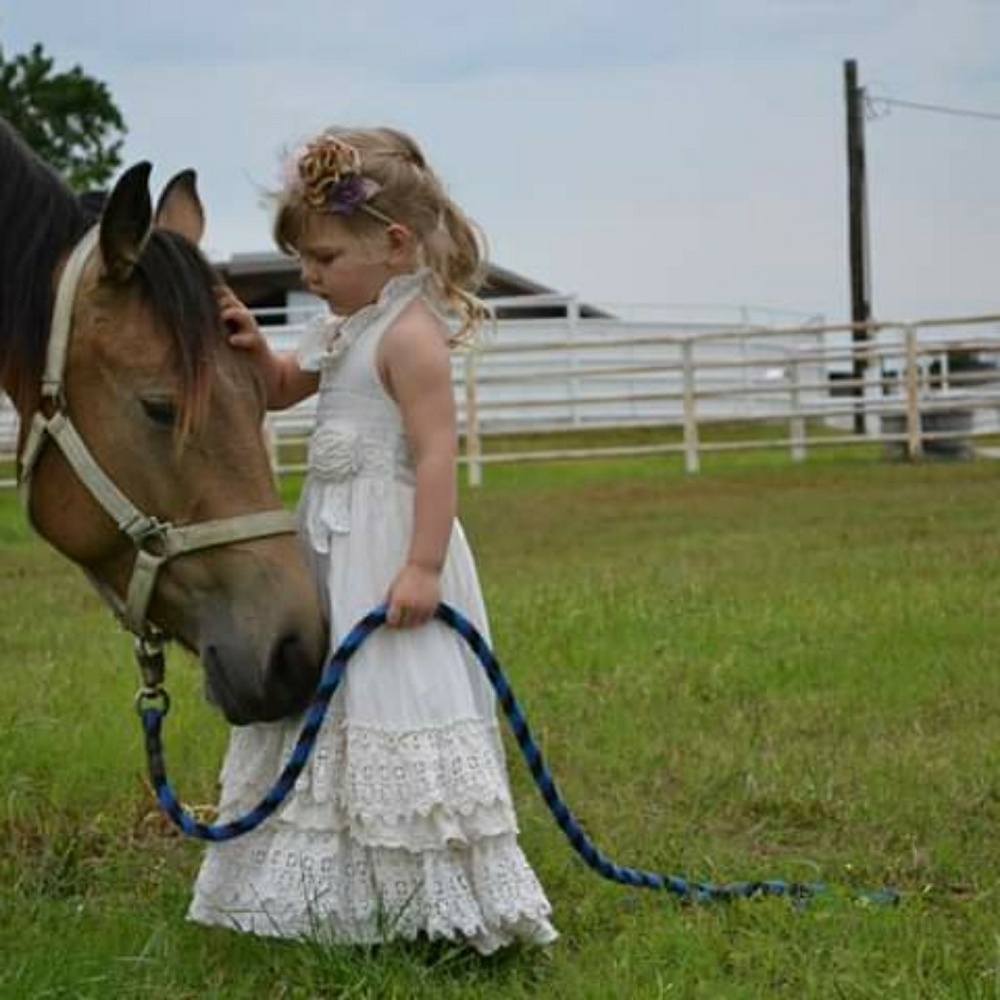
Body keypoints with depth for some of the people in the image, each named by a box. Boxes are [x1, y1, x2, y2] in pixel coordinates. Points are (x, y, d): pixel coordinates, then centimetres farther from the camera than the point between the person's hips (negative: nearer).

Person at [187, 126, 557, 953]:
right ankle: (337, 889, 27)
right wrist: (253, 345, 5)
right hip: (334, 545, 10)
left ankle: (449, 903, -4)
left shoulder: (409, 334, -16)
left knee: (400, 706, -10)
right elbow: (282, 389, 27)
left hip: (389, 544, -10)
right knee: (324, 702, 15)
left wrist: (423, 566, -26)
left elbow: (437, 454, -21)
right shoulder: (342, 327, 13)